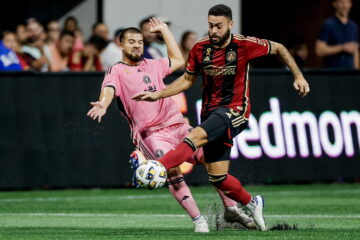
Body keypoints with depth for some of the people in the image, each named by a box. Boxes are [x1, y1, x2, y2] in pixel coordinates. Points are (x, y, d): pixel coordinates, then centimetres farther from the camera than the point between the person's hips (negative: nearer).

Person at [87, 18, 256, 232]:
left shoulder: (152, 65, 18)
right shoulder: (116, 72, 1)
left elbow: (178, 61, 28)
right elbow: (109, 90, -19)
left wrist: (164, 30, 30)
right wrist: (103, 104, -41)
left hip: (177, 125, 6)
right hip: (151, 134, -6)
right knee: (173, 170, -26)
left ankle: (232, 209, 17)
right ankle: (198, 220, -18)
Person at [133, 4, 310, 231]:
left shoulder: (244, 45, -9)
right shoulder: (200, 48, 2)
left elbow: (278, 48, 6)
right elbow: (187, 79, 16)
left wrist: (298, 76, 1)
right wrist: (158, 95, 6)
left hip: (235, 110, -5)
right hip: (210, 111, 5)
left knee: (196, 136, -32)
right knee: (217, 177, 3)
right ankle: (252, 203, 28)